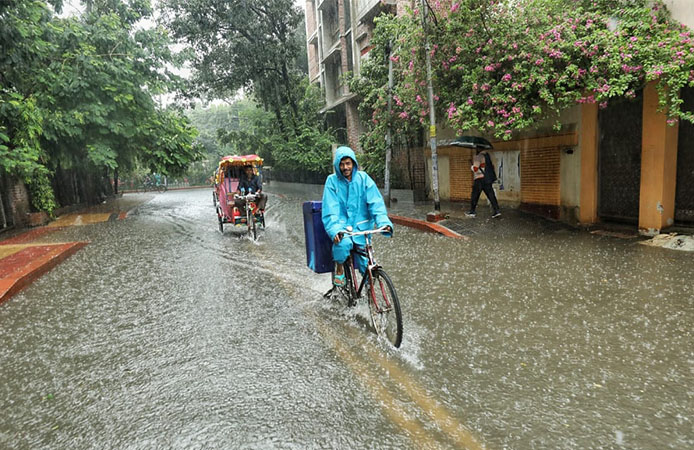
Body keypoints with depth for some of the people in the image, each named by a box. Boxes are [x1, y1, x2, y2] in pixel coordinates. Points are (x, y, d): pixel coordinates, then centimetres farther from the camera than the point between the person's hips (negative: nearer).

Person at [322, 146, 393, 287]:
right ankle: (339, 268, -3)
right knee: (344, 243, -33)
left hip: (361, 226, 2)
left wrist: (384, 222, -22)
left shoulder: (363, 178, -1)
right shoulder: (332, 181, -4)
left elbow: (375, 202, -6)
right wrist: (335, 230, -26)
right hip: (342, 224, -1)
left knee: (366, 263, -2)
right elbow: (330, 210, -10)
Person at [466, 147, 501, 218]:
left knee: (474, 196, 4)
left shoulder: (478, 157, -13)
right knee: (491, 195, 5)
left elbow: (475, 168, -19)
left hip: (480, 179, -7)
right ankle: (497, 211, -1)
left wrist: (471, 167, 1)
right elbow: (492, 166, 18)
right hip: (487, 179, 7)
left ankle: (472, 212, 11)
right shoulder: (487, 155, 11)